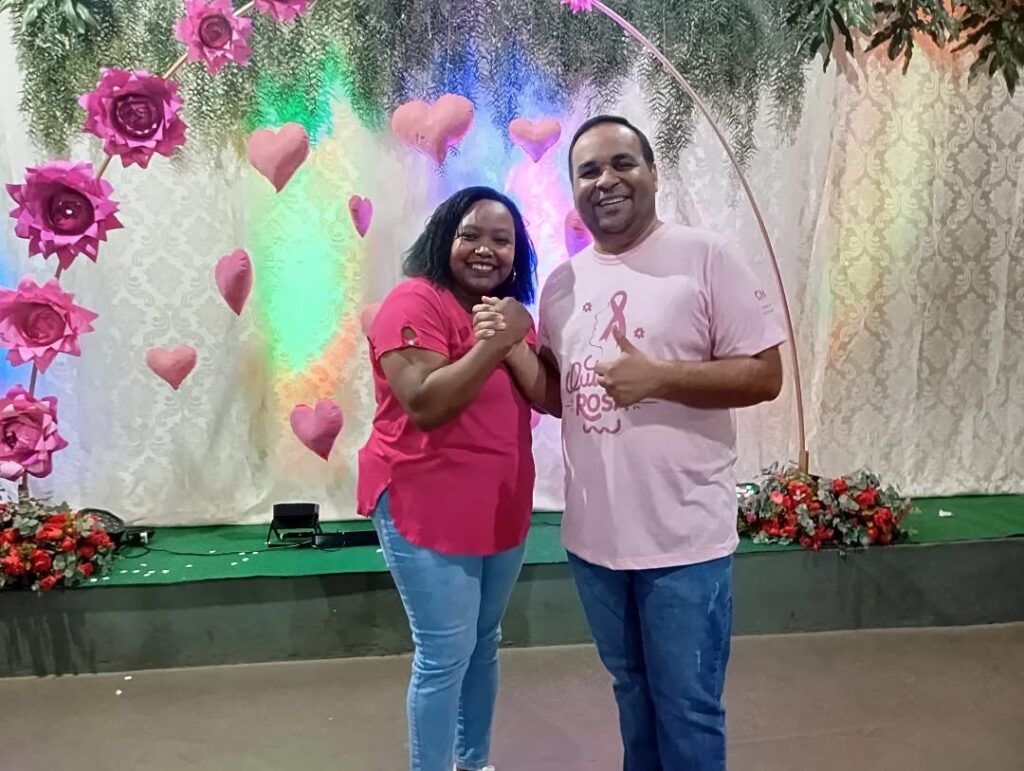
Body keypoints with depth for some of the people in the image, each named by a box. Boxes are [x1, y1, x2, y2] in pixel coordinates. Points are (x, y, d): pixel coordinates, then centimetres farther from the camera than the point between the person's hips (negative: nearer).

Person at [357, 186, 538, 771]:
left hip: (502, 506, 8)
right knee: (446, 655, -1)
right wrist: (494, 344, -27)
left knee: (485, 643, 19)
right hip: (427, 507, -8)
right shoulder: (415, 302, -14)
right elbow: (424, 405, -25)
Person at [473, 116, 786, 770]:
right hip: (593, 535, 5)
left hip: (683, 537, -5)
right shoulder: (562, 282, 7)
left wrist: (659, 377, -21)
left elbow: (765, 375, -11)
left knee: (687, 707, 10)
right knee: (632, 691, 24)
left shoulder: (704, 257, -9)